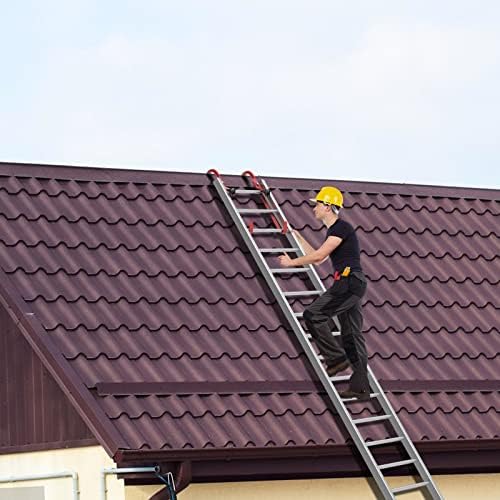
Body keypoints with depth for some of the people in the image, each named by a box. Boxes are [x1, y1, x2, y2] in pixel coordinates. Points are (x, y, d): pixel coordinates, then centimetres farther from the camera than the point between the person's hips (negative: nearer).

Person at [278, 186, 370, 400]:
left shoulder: (342, 228, -10)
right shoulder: (333, 230, 21)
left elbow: (318, 256, -16)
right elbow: (318, 258, 32)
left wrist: (292, 262, -5)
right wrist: (299, 238, 38)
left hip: (348, 281, -10)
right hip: (352, 285, 10)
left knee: (313, 314, -13)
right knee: (352, 335, 6)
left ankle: (336, 358, -9)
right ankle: (360, 387, 4)